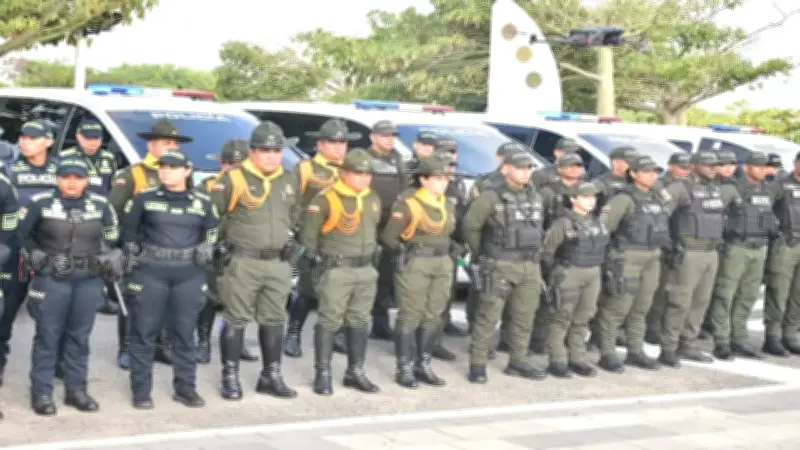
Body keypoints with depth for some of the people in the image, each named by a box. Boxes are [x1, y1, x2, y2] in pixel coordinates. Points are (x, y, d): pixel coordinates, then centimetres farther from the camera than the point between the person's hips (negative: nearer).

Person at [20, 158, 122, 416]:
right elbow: (22, 233, 5)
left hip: (89, 281, 3)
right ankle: (41, 393, 6)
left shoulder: (100, 205, 3)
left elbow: (111, 237, 16)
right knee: (47, 336, -1)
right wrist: (36, 256, -3)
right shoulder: (41, 203, -6)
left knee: (79, 336, 10)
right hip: (51, 279, -3)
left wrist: (105, 259, 3)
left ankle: (76, 390, 19)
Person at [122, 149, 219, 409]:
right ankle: (141, 390, 8)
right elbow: (128, 229, 10)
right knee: (144, 332, 0)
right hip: (149, 272, -2)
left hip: (189, 275, 2)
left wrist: (206, 248, 5)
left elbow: (212, 228, 20)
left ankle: (185, 387, 18)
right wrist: (131, 255, 7)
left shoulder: (202, 202, 4)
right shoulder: (144, 199, -2)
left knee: (184, 333, 8)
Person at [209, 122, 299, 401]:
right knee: (236, 320, 0)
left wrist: (289, 241, 20)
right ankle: (230, 378, 8)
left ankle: (271, 377, 20)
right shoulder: (234, 179, -9)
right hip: (242, 263, -5)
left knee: (274, 320, 11)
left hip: (279, 263, 6)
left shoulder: (288, 182, 10)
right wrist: (219, 244, -4)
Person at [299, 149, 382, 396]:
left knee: (359, 321, 11)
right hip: (336, 270, -7)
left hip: (366, 270, 7)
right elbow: (308, 232, -7)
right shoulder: (327, 199, -13)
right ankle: (322, 373, 2)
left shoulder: (373, 200, 9)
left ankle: (355, 372, 20)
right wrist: (316, 259, -3)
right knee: (329, 321, -4)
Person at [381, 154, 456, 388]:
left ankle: (424, 365, 19)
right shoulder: (407, 204, -10)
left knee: (433, 316, 9)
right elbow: (388, 237, -7)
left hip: (443, 264, 7)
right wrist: (408, 252, 2)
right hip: (415, 264, -7)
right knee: (410, 317, -4)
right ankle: (404, 369, 1)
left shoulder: (448, 206, 12)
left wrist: (441, 251, 11)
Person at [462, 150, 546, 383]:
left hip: (530, 266, 6)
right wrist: (481, 255, 6)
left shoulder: (535, 197, 10)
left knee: (524, 316, 9)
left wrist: (532, 255, 15)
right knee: (488, 316, -5)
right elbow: (470, 226, -3)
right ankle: (477, 364, 0)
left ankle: (518, 362, 20)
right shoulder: (491, 198, -8)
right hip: (500, 266, -6)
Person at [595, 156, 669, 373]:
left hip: (652, 259, 7)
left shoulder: (660, 198, 12)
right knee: (617, 307, -5)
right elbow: (603, 225, -13)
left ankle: (636, 351, 23)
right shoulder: (624, 199, -11)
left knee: (641, 308, 13)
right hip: (627, 258, -7)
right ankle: (607, 354, 2)